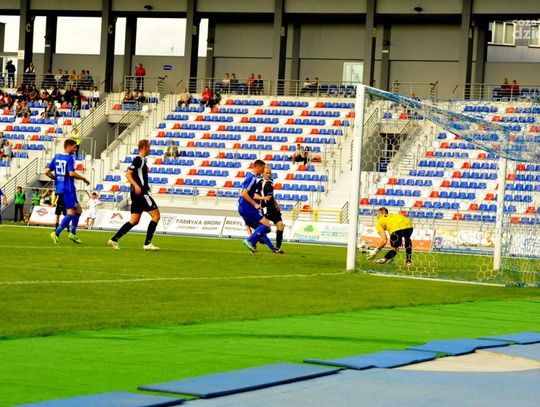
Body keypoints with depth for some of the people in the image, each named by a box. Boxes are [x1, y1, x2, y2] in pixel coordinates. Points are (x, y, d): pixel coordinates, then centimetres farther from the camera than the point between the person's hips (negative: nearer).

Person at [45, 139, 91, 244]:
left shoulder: (56, 157, 11)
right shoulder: (70, 158, -11)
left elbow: (47, 172, 8)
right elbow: (71, 173, -22)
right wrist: (84, 179, -9)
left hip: (59, 188, 8)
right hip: (68, 189, -8)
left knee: (78, 209, 18)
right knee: (71, 213, -4)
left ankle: (73, 233, 16)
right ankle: (56, 233, -12)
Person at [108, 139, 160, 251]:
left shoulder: (141, 160, 18)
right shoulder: (138, 159, -10)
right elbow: (128, 174, -18)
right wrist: (136, 185, -30)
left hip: (137, 193, 10)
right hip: (141, 193, -10)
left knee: (134, 221, 9)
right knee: (156, 216, -7)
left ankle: (114, 239, 7)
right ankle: (147, 244, -8)